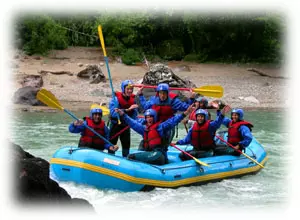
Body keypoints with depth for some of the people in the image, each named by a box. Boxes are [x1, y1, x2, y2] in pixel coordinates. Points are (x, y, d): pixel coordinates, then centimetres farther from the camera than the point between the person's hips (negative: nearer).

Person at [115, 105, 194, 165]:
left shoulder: (160, 126, 4)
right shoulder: (144, 128, 23)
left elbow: (173, 121, -5)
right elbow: (133, 123, 32)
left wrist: (185, 113, -15)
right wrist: (123, 114, 33)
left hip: (159, 152, -7)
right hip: (149, 152, 7)